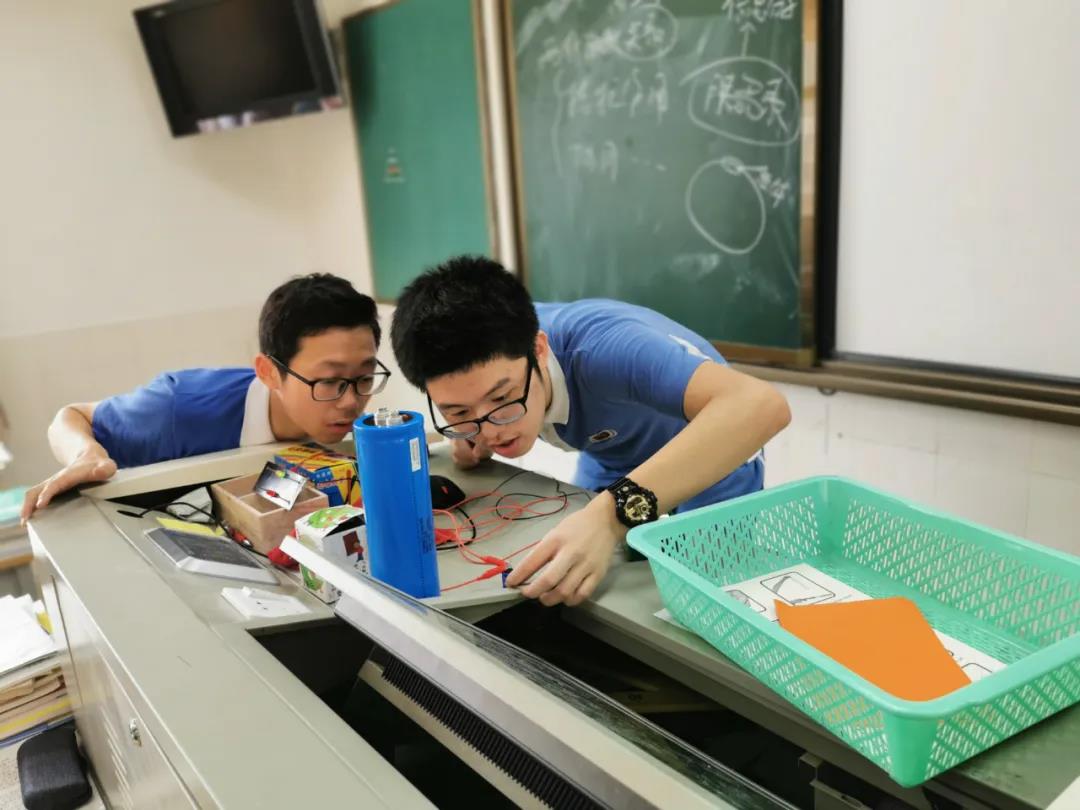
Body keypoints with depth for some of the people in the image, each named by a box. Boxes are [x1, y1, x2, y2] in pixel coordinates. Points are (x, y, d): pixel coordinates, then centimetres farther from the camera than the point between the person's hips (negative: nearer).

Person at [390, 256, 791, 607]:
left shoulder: (598, 347, -41)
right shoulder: (485, 363, -23)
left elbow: (761, 405, -55)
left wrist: (615, 514, -62)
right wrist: (468, 444, -25)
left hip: (709, 482, -4)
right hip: (606, 477, 5)